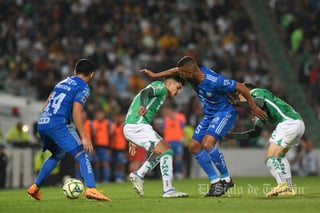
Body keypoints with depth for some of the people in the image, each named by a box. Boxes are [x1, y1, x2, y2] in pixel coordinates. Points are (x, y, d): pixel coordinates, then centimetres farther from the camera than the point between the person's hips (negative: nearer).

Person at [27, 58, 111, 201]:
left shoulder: (62, 82, 24)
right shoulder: (83, 87, 0)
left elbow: (46, 106, 25)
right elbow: (76, 113, -12)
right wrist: (84, 137, -14)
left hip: (41, 124, 8)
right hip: (58, 124, -8)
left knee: (58, 154, 28)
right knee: (82, 155, -9)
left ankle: (35, 187, 29)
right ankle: (91, 189, -27)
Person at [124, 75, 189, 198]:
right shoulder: (160, 86, 2)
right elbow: (145, 92, -21)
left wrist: (132, 141, 31)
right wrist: (143, 105, -43)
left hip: (129, 128, 10)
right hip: (138, 126, -10)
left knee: (162, 150, 19)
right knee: (166, 151, -13)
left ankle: (138, 175, 13)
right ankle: (168, 190, -20)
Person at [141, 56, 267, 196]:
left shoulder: (215, 81, -32)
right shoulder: (193, 73, -10)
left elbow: (241, 87, -21)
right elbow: (175, 71, 14)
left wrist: (254, 108, -11)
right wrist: (155, 75, 20)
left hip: (224, 113, -9)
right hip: (209, 115, 9)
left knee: (207, 144, -27)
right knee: (194, 147, 4)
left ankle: (226, 179, -11)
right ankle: (215, 181, 9)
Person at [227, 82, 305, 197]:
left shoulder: (256, 92, 6)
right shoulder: (260, 111, 31)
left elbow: (258, 104, -18)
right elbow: (255, 132, 31)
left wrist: (237, 103, -8)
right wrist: (232, 135, 31)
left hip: (288, 122, -10)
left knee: (270, 157, -11)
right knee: (279, 156, 22)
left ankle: (283, 185, -25)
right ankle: (289, 188, 16)